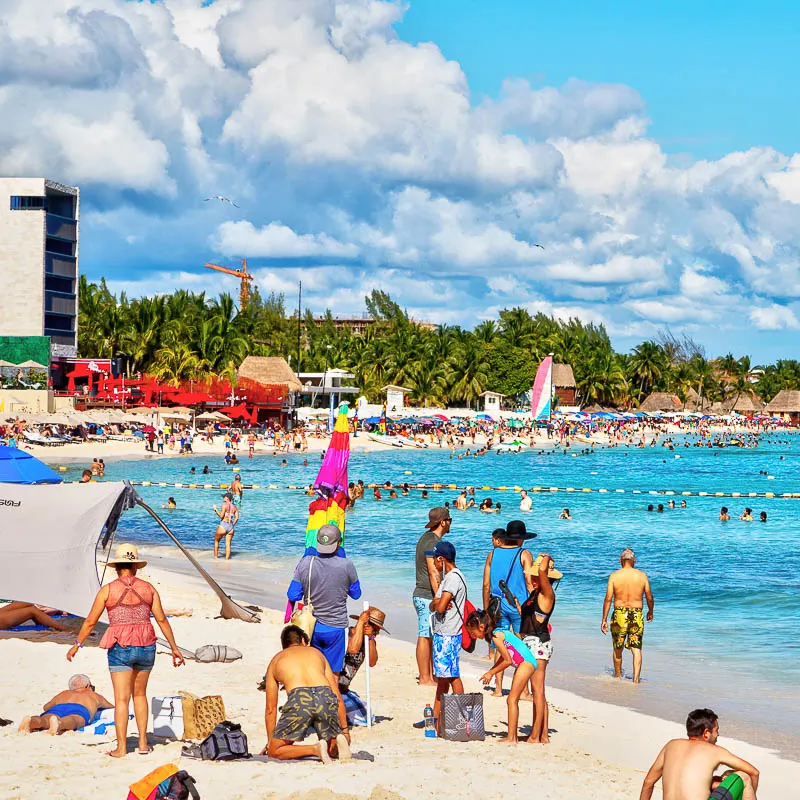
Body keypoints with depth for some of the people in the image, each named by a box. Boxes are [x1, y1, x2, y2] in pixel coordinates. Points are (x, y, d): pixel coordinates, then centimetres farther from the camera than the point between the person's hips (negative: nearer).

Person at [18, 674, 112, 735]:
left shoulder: (64, 694, 42)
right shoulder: (95, 696, 40)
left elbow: (45, 707, 55)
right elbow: (111, 707, 59)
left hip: (57, 708, 3)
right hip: (80, 710, -3)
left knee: (44, 721, -27)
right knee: (71, 721, -36)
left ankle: (30, 721, -61)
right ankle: (57, 723, -70)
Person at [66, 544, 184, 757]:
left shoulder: (108, 590, -2)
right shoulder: (148, 588, 3)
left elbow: (90, 622, 1)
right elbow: (162, 619, 2)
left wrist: (77, 645, 14)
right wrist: (174, 648, 8)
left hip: (120, 648, -3)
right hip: (146, 646, 3)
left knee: (121, 699, 1)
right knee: (139, 694, 18)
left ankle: (121, 747, -1)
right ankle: (143, 742, 16)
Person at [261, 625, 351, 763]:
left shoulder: (276, 660, 30)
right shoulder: (316, 653, 33)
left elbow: (271, 708, 30)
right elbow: (337, 698, 29)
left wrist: (270, 743, 37)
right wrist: (345, 730, 36)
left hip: (298, 699, -2)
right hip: (325, 697, 3)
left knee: (274, 752, 10)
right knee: (333, 750, 25)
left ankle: (315, 749, -13)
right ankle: (339, 741, -10)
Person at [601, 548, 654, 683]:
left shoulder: (614, 576, -4)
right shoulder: (642, 575, -1)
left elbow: (608, 599, -6)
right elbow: (649, 597, 6)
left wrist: (604, 620, 0)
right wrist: (650, 612, 25)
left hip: (619, 614, 0)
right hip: (636, 615, 0)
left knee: (617, 649, 16)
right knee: (636, 648, 2)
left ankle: (618, 676, 31)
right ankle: (636, 679, -10)